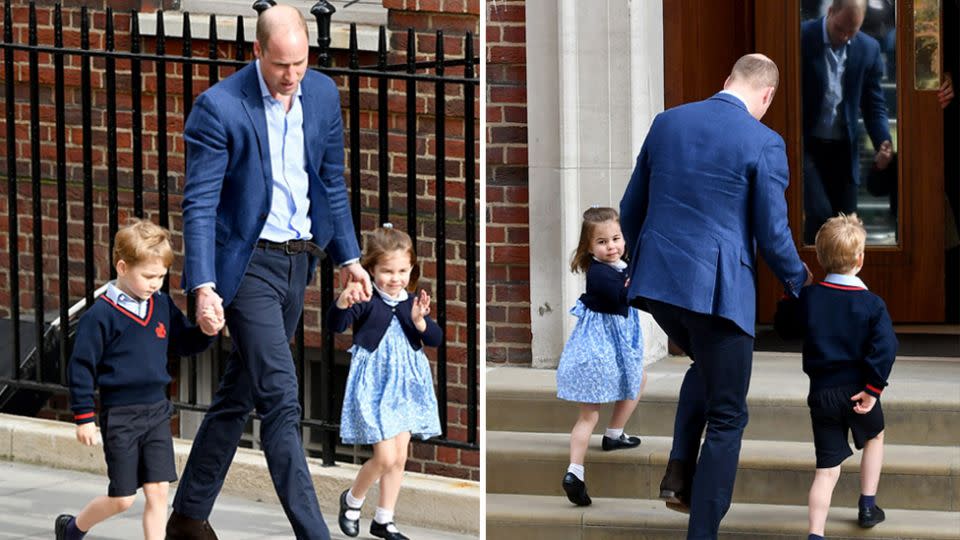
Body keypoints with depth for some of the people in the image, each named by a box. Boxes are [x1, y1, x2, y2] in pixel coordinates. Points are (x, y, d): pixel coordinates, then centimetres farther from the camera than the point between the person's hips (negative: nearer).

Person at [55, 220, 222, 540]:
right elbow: (81, 366, -9)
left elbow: (183, 344, 17)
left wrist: (206, 331, -4)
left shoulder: (162, 306, 5)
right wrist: (84, 418, -9)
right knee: (122, 498, 2)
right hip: (120, 416, -5)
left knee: (158, 491, -1)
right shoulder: (101, 315, -12)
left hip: (157, 411, 5)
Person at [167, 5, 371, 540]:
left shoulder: (323, 94, 3)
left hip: (298, 258, 6)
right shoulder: (219, 107, -15)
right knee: (281, 398, -11)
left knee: (239, 394, 14)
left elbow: (332, 182, 15)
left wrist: (349, 256, 14)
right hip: (248, 262, -6)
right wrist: (203, 285, -24)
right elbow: (200, 202, -16)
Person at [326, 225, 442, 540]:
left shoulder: (412, 303, 4)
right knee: (385, 457, -10)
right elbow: (335, 325, -25)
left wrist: (420, 321, -19)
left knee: (399, 457, 9)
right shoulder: (365, 301, -12)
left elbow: (436, 339, 1)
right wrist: (343, 301, -45)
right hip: (374, 387, -6)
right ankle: (352, 499, 17)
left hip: (405, 387, 6)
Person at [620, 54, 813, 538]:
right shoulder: (763, 143, -9)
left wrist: (638, 261, 32)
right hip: (718, 289, -5)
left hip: (656, 281, 5)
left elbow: (631, 208, 13)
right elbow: (772, 235, -6)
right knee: (726, 416, 8)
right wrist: (799, 283, 13)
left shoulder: (666, 122, 6)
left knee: (705, 366, 33)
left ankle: (679, 470, 15)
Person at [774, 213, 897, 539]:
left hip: (822, 393, 1)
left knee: (827, 468, 1)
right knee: (873, 438, 30)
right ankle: (867, 506, 33)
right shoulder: (871, 304, -9)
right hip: (857, 390, -1)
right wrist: (873, 389, -14)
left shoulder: (807, 299, -3)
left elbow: (785, 326, 12)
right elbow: (885, 347, -18)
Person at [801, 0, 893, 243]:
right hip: (806, 145, -4)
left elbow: (874, 104, 8)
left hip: (843, 150, 4)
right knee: (820, 213, -18)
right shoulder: (801, 38, -10)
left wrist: (883, 143, -9)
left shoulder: (868, 49, 1)